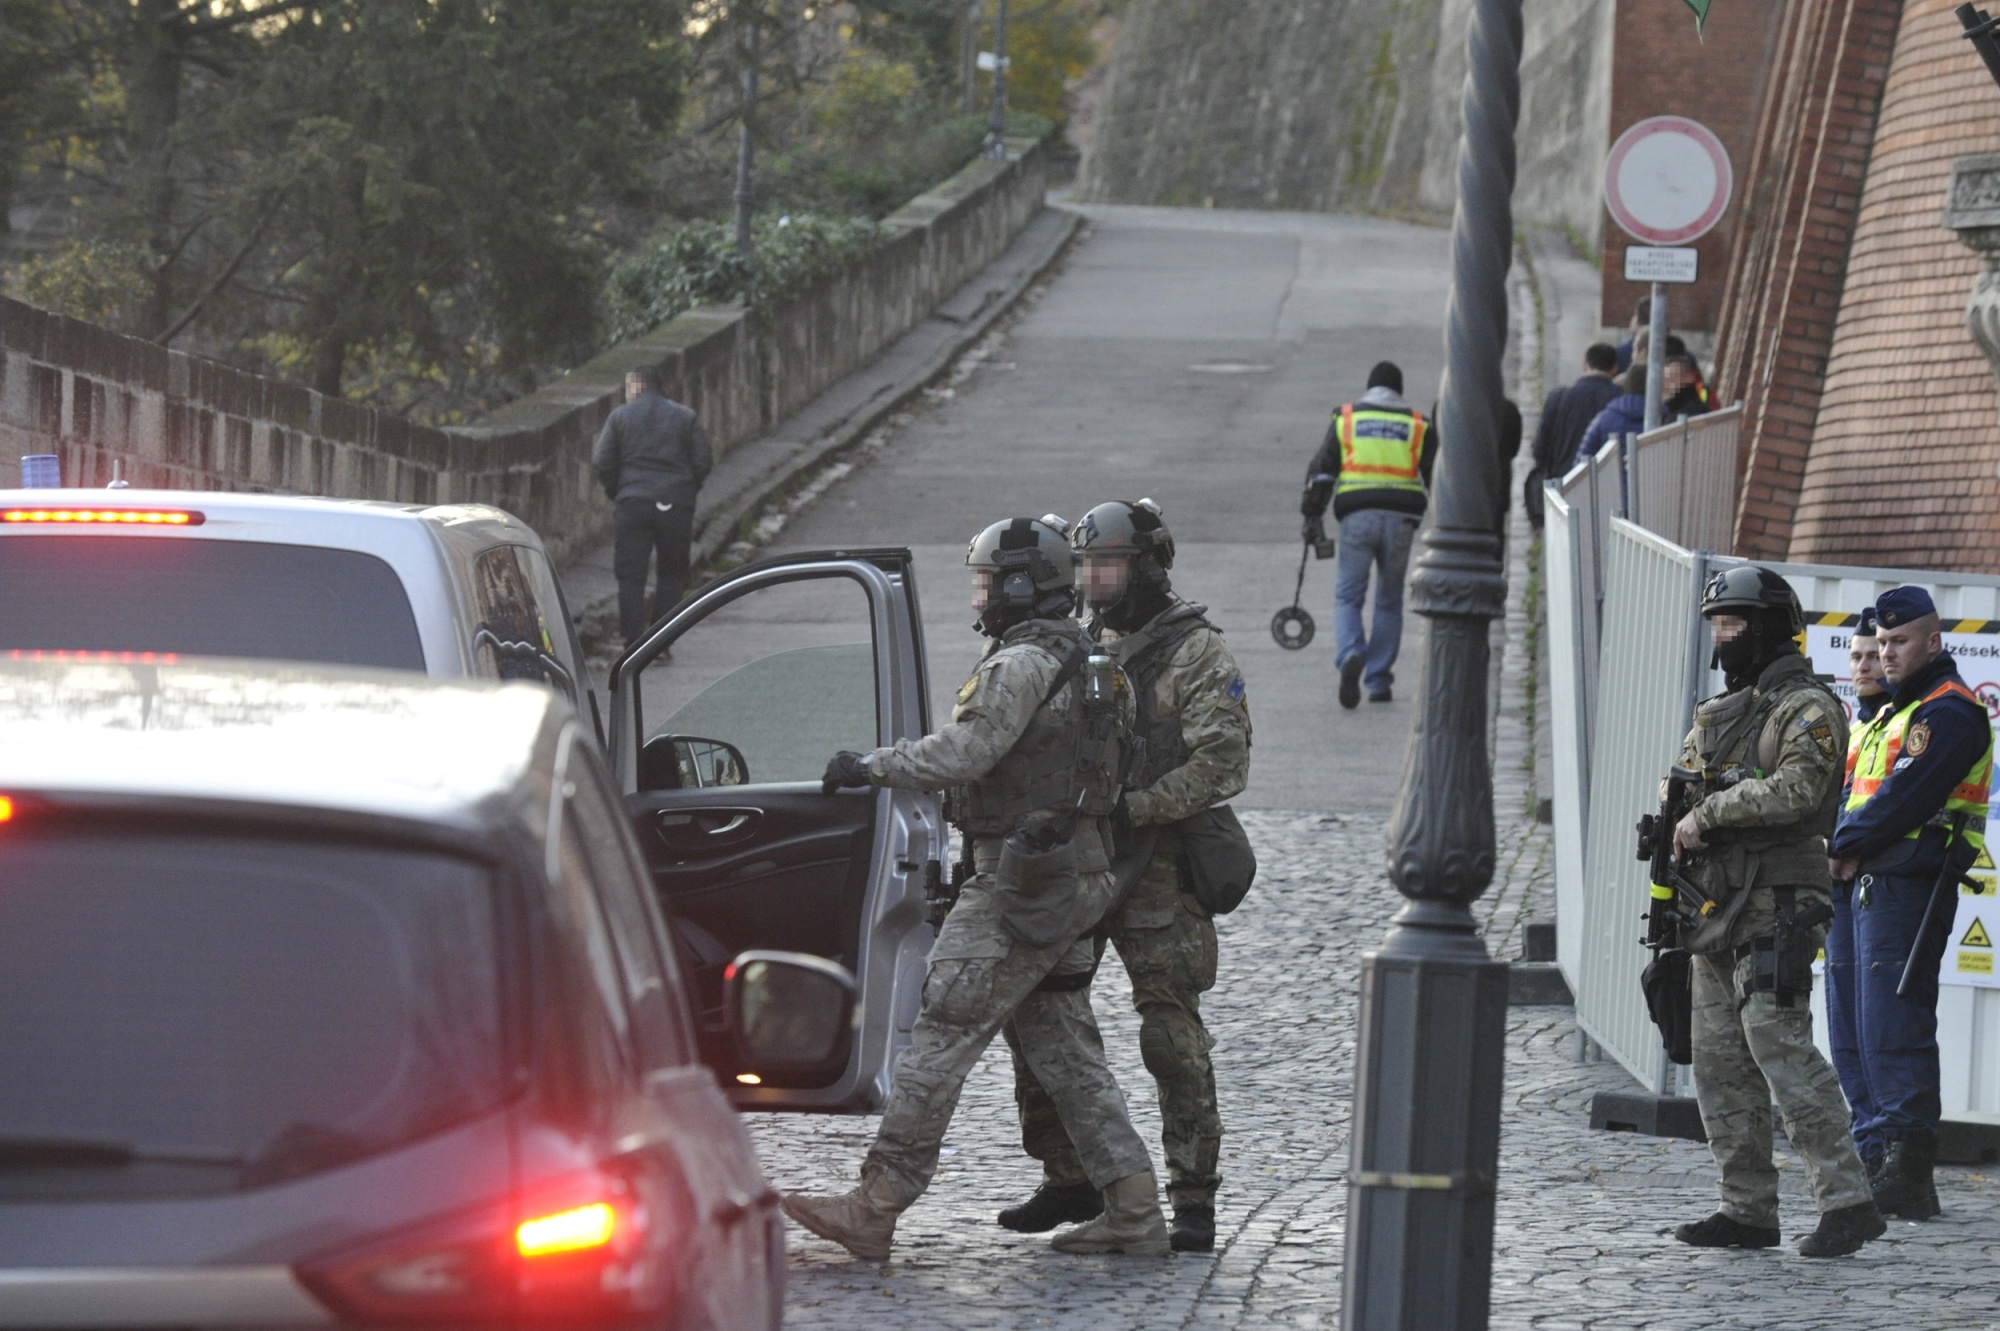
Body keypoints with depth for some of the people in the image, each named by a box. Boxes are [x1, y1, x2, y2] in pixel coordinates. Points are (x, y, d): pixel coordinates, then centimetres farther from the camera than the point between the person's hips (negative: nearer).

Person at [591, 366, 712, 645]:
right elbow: (703, 462, 3)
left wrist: (615, 494, 16)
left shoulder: (619, 417, 3)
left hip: (632, 505, -1)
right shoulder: (686, 418, 6)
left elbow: (602, 464, 1)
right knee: (672, 573, 12)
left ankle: (634, 641, -7)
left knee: (630, 575, 2)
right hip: (676, 505, 1)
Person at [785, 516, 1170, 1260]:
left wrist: (869, 767, -13)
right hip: (1077, 882, 10)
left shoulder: (1024, 664, -14)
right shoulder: (1091, 664, 17)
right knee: (1065, 1050, 13)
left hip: (1018, 884, -10)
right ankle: (1134, 1213, 10)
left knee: (940, 1038, -8)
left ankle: (875, 1210, -8)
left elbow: (962, 754, -23)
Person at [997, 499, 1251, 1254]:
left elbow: (1222, 763, -15)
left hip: (1157, 872, -7)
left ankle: (1193, 1200, -3)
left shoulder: (1196, 653, -5)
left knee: (1172, 1035, -8)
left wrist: (1132, 809, -22)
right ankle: (1069, 1181, 15)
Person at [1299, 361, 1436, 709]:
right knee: (1389, 601, 12)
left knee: (1348, 595, 4)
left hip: (1357, 516, -1)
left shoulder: (1346, 419, 11)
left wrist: (1313, 515, 3)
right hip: (1400, 519, 1)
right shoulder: (1418, 425, 13)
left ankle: (1350, 655, -25)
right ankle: (1379, 681, 11)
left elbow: (1321, 470, 4)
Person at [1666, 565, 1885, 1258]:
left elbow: (1795, 789, -20)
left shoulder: (1806, 708, -7)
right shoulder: (1720, 712, 20)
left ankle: (1847, 1201, -17)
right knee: (1720, 1061, 7)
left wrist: (1708, 811, -15)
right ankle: (1748, 1210, 11)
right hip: (1716, 909, 9)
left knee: (1779, 1046, -17)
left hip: (1774, 908, -9)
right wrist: (1680, 827, -2)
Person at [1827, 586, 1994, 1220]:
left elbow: (1905, 797, -18)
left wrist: (1842, 848, -10)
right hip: (1860, 884, 10)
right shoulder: (1889, 714, 23)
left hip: (1905, 885, -10)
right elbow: (1853, 792, 19)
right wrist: (1843, 857, 0)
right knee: (1852, 1031, 9)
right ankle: (1876, 1158, 13)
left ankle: (1909, 1178, -12)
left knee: (1891, 1030, -12)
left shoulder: (1948, 711, -8)